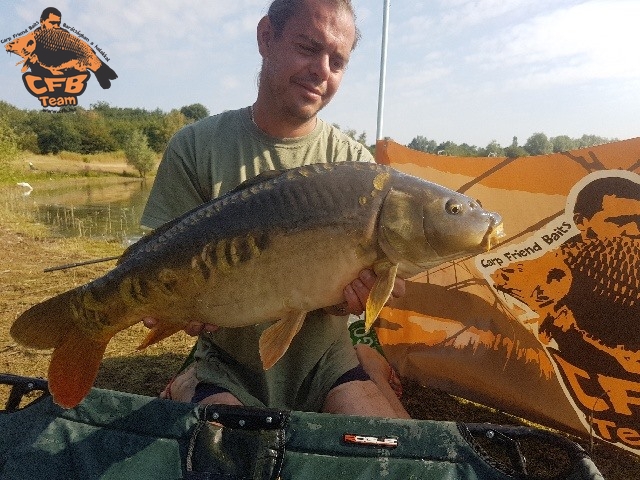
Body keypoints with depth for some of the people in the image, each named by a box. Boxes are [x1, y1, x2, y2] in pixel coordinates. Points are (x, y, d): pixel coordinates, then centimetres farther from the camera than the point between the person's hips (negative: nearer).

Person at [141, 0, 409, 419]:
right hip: (228, 366, 0)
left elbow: (359, 278, -2)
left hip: (324, 364, 2)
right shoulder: (197, 147, -5)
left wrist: (354, 295, -25)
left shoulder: (354, 162, -3)